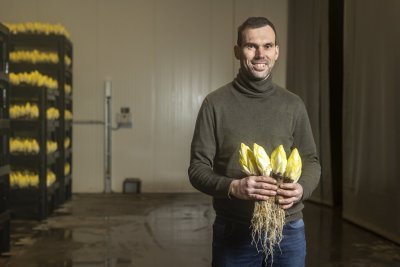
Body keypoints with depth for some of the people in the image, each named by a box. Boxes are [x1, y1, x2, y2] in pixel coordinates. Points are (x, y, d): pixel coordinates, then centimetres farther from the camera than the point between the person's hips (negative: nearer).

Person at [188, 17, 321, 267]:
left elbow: (311, 161, 9)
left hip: (289, 230, 2)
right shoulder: (216, 103, -3)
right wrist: (233, 187, -22)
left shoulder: (293, 104, 5)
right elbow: (198, 168, -4)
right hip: (234, 232, -2)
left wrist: (302, 188, -12)